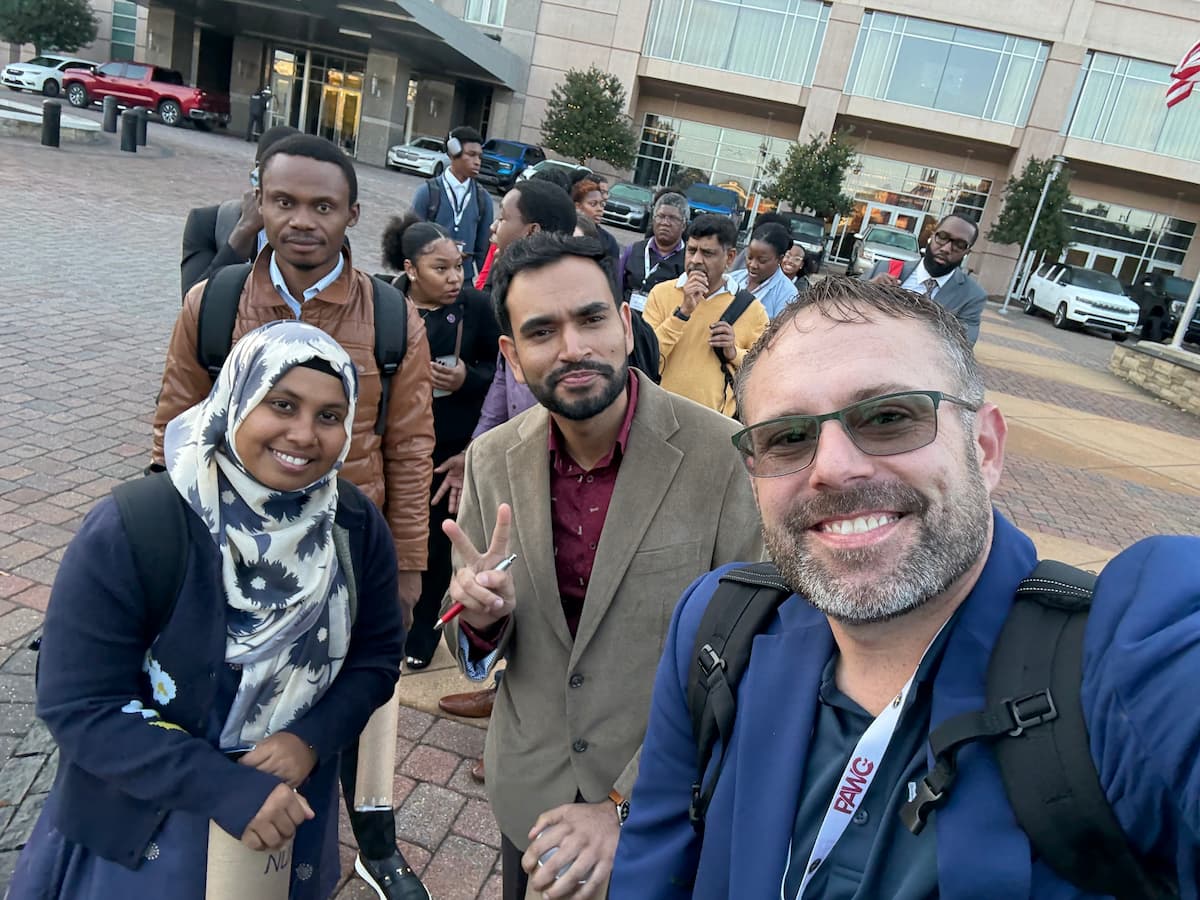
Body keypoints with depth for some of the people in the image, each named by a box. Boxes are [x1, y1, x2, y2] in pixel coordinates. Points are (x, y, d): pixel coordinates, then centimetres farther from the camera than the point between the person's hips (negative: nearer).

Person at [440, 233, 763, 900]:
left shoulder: (729, 458, -22)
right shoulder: (492, 460, -8)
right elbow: (474, 654, 2)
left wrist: (627, 807, -19)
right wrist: (482, 617, -20)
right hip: (528, 795, 4)